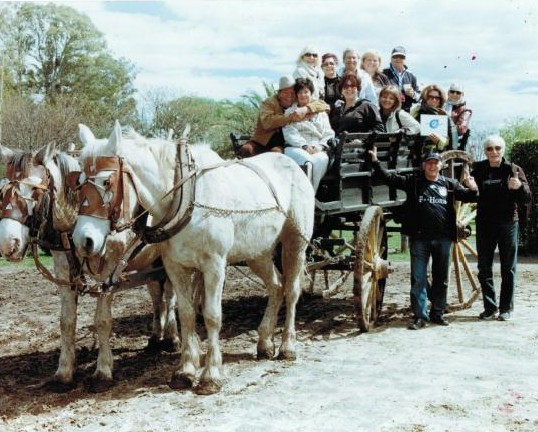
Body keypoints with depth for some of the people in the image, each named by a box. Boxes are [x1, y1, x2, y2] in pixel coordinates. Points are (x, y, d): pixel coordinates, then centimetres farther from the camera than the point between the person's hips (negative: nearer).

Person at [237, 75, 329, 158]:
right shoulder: (269, 103, 2)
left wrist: (306, 109, -15)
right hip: (262, 141, -1)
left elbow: (324, 105, 4)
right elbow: (266, 122, -18)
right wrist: (290, 116, -26)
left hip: (282, 144, 1)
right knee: (246, 150, -29)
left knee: (276, 152, -33)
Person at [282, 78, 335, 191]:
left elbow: (329, 134, 15)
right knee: (306, 159, -37)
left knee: (322, 159, -34)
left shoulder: (321, 113, 25)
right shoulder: (290, 112, 19)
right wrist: (305, 146, -15)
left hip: (317, 149, 2)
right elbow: (290, 133, 2)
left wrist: (320, 146, -7)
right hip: (296, 148, -1)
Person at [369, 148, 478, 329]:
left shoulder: (449, 184, 11)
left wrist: (473, 190, -10)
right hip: (419, 238, -2)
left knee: (441, 278, 10)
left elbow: (466, 197, 12)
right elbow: (389, 178, 3)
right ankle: (420, 316, 4)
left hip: (443, 238, 2)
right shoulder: (413, 182, 7)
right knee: (418, 279, -1)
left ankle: (437, 313, 22)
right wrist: (375, 162, -7)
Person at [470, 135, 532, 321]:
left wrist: (520, 187, -24)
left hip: (508, 223, -2)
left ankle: (506, 308, 12)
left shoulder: (514, 170, -1)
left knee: (508, 268, 4)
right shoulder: (478, 169, 3)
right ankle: (490, 307, 14)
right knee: (484, 268, 5)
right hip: (484, 224, 2)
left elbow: (527, 198, -3)